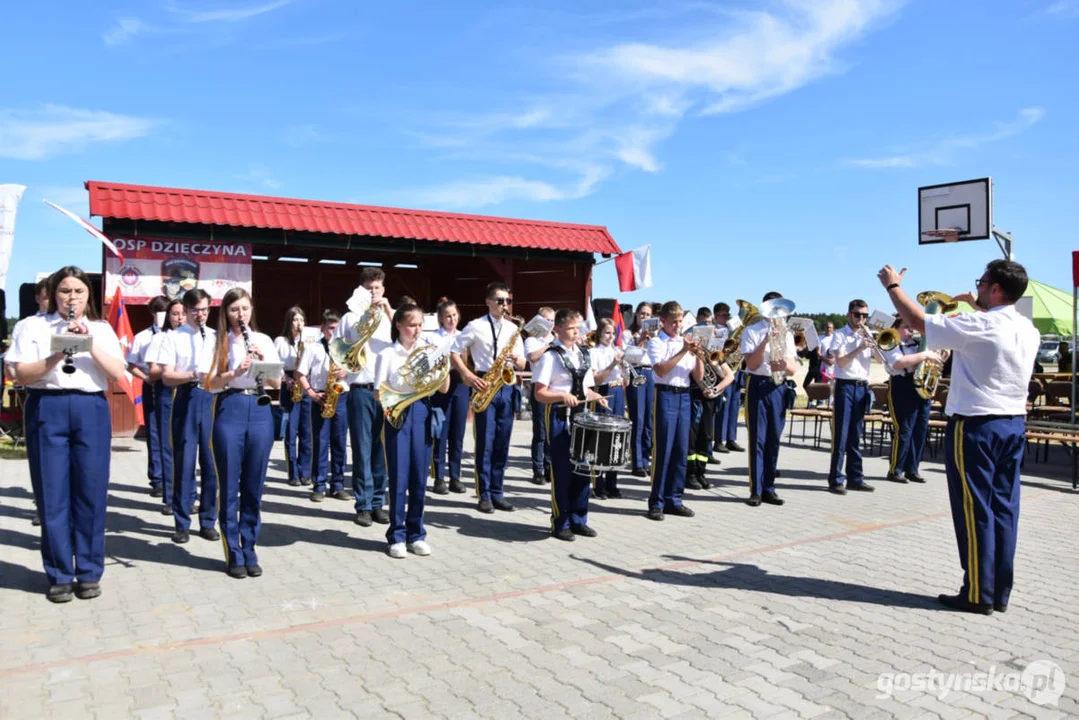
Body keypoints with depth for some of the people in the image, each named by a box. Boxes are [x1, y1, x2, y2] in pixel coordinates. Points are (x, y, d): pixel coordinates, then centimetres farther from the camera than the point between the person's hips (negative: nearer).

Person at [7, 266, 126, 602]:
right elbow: (21, 375, -2)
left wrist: (90, 344, -11)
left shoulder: (102, 330, 11)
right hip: (47, 410, -1)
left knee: (91, 493, 2)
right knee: (52, 494, 2)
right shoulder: (34, 326, 7)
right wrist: (56, 356, -17)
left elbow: (118, 374, 0)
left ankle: (89, 572, 13)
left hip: (91, 410, 1)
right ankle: (59, 575, 13)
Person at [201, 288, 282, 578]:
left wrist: (263, 359, -10)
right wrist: (235, 372, -19)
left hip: (259, 411, 2)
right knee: (230, 487, 2)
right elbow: (208, 383, -5)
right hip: (229, 411, -2)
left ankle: (250, 551, 16)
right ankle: (233, 554, 11)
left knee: (254, 487, 6)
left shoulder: (263, 340, 11)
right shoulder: (218, 342, 4)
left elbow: (276, 383, 5)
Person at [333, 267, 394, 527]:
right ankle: (363, 505, 8)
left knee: (382, 449, 6)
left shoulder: (391, 316, 12)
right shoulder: (350, 317, 8)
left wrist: (389, 311, -9)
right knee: (362, 449, 0)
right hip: (361, 391, -2)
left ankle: (377, 503, 15)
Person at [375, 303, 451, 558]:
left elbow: (443, 389, 5)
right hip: (397, 414, -2)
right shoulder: (387, 354, -1)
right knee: (399, 476, 0)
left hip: (422, 412, 3)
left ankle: (415, 534, 17)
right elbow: (379, 393, -3)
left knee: (419, 477, 6)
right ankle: (396, 535, 11)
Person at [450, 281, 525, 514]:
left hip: (506, 387, 4)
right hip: (485, 386, -4)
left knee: (502, 444, 7)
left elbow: (522, 364, 14)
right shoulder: (476, 326, -1)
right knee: (485, 443, -2)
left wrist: (516, 360, -9)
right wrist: (470, 377, -11)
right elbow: (454, 352, -1)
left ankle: (496, 492, 16)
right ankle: (484, 494, 7)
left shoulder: (513, 329, 12)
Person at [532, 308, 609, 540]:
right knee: (562, 470, 0)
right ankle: (560, 524, 11)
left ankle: (579, 520, 23)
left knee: (582, 468, 10)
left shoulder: (584, 355, 11)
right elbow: (540, 393, -12)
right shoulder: (550, 356, -9)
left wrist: (596, 397, -1)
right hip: (559, 417, -6)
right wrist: (562, 396, -26)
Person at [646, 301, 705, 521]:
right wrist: (683, 351, -17)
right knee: (663, 449, -4)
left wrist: (698, 354, -5)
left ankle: (674, 499, 15)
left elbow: (698, 377, 10)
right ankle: (656, 502, 3)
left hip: (684, 397, 5)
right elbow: (661, 371, -17)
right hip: (666, 395, -5)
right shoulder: (656, 342, -1)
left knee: (680, 450, 7)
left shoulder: (686, 342, 14)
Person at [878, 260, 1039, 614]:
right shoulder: (1029, 330, 7)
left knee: (974, 510, 0)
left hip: (975, 426, -7)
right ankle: (1000, 592, 17)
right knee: (1003, 508, 10)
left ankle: (978, 593, 6)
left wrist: (892, 285, 2)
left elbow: (918, 320, -11)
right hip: (1014, 425, 8)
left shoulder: (977, 326, -17)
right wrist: (978, 305, 35)